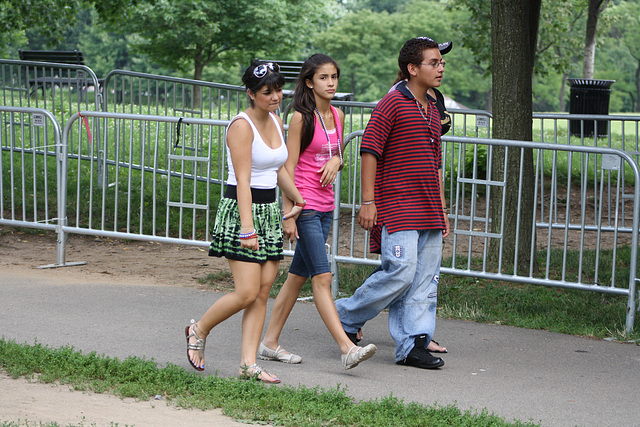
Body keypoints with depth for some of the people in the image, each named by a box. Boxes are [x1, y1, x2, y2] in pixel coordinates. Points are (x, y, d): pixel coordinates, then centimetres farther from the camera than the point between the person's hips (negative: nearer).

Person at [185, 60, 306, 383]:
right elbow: (242, 181, -20)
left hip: (270, 211, 8)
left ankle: (248, 363, 4)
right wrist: (247, 229, -26)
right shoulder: (242, 126, -14)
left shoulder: (276, 121, 11)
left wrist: (300, 202, 35)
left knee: (263, 291, 2)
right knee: (247, 293, -11)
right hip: (241, 210, -8)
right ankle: (198, 330, 13)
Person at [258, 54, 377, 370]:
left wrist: (336, 160, -1)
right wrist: (288, 214, -15)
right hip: (305, 205, -8)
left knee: (298, 275, 10)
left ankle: (270, 342, 18)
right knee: (322, 277, -12)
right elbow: (289, 167, -11)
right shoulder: (301, 118, -9)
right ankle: (347, 347, -19)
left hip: (325, 207, 8)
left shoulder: (337, 116, 10)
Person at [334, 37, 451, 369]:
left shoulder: (432, 111, 18)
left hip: (428, 211, 8)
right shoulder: (393, 103, -7)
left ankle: (413, 345, 5)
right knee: (401, 272, -13)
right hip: (397, 207, -8)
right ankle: (346, 317, 5)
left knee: (425, 280, 3)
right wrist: (368, 201, -15)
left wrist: (442, 210, 21)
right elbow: (369, 151, -10)